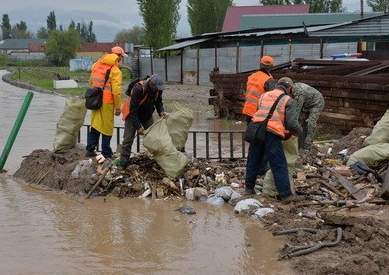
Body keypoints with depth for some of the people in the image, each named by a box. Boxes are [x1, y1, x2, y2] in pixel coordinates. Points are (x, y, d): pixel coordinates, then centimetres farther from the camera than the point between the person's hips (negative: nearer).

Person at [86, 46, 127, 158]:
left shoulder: (96, 66, 8)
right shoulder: (115, 71, -13)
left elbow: (91, 83, 16)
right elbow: (116, 91, -17)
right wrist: (118, 107, -10)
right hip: (107, 102, -6)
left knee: (94, 125, 17)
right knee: (107, 127, 4)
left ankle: (90, 149, 21)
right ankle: (106, 153, 10)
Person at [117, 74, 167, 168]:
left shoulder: (157, 89, -16)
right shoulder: (138, 89, -34)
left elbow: (158, 102, 0)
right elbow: (133, 109, -30)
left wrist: (162, 112, -22)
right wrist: (138, 126, -28)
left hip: (147, 116, 5)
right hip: (133, 116, -5)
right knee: (128, 138, -5)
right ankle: (123, 161, 1)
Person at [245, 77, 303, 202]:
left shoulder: (264, 96, 23)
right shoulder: (288, 100, 8)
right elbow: (292, 123, -1)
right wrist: (299, 131, 19)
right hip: (272, 133, -5)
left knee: (254, 160, 20)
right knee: (279, 165, 0)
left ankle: (249, 188, 31)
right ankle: (285, 194, 0)